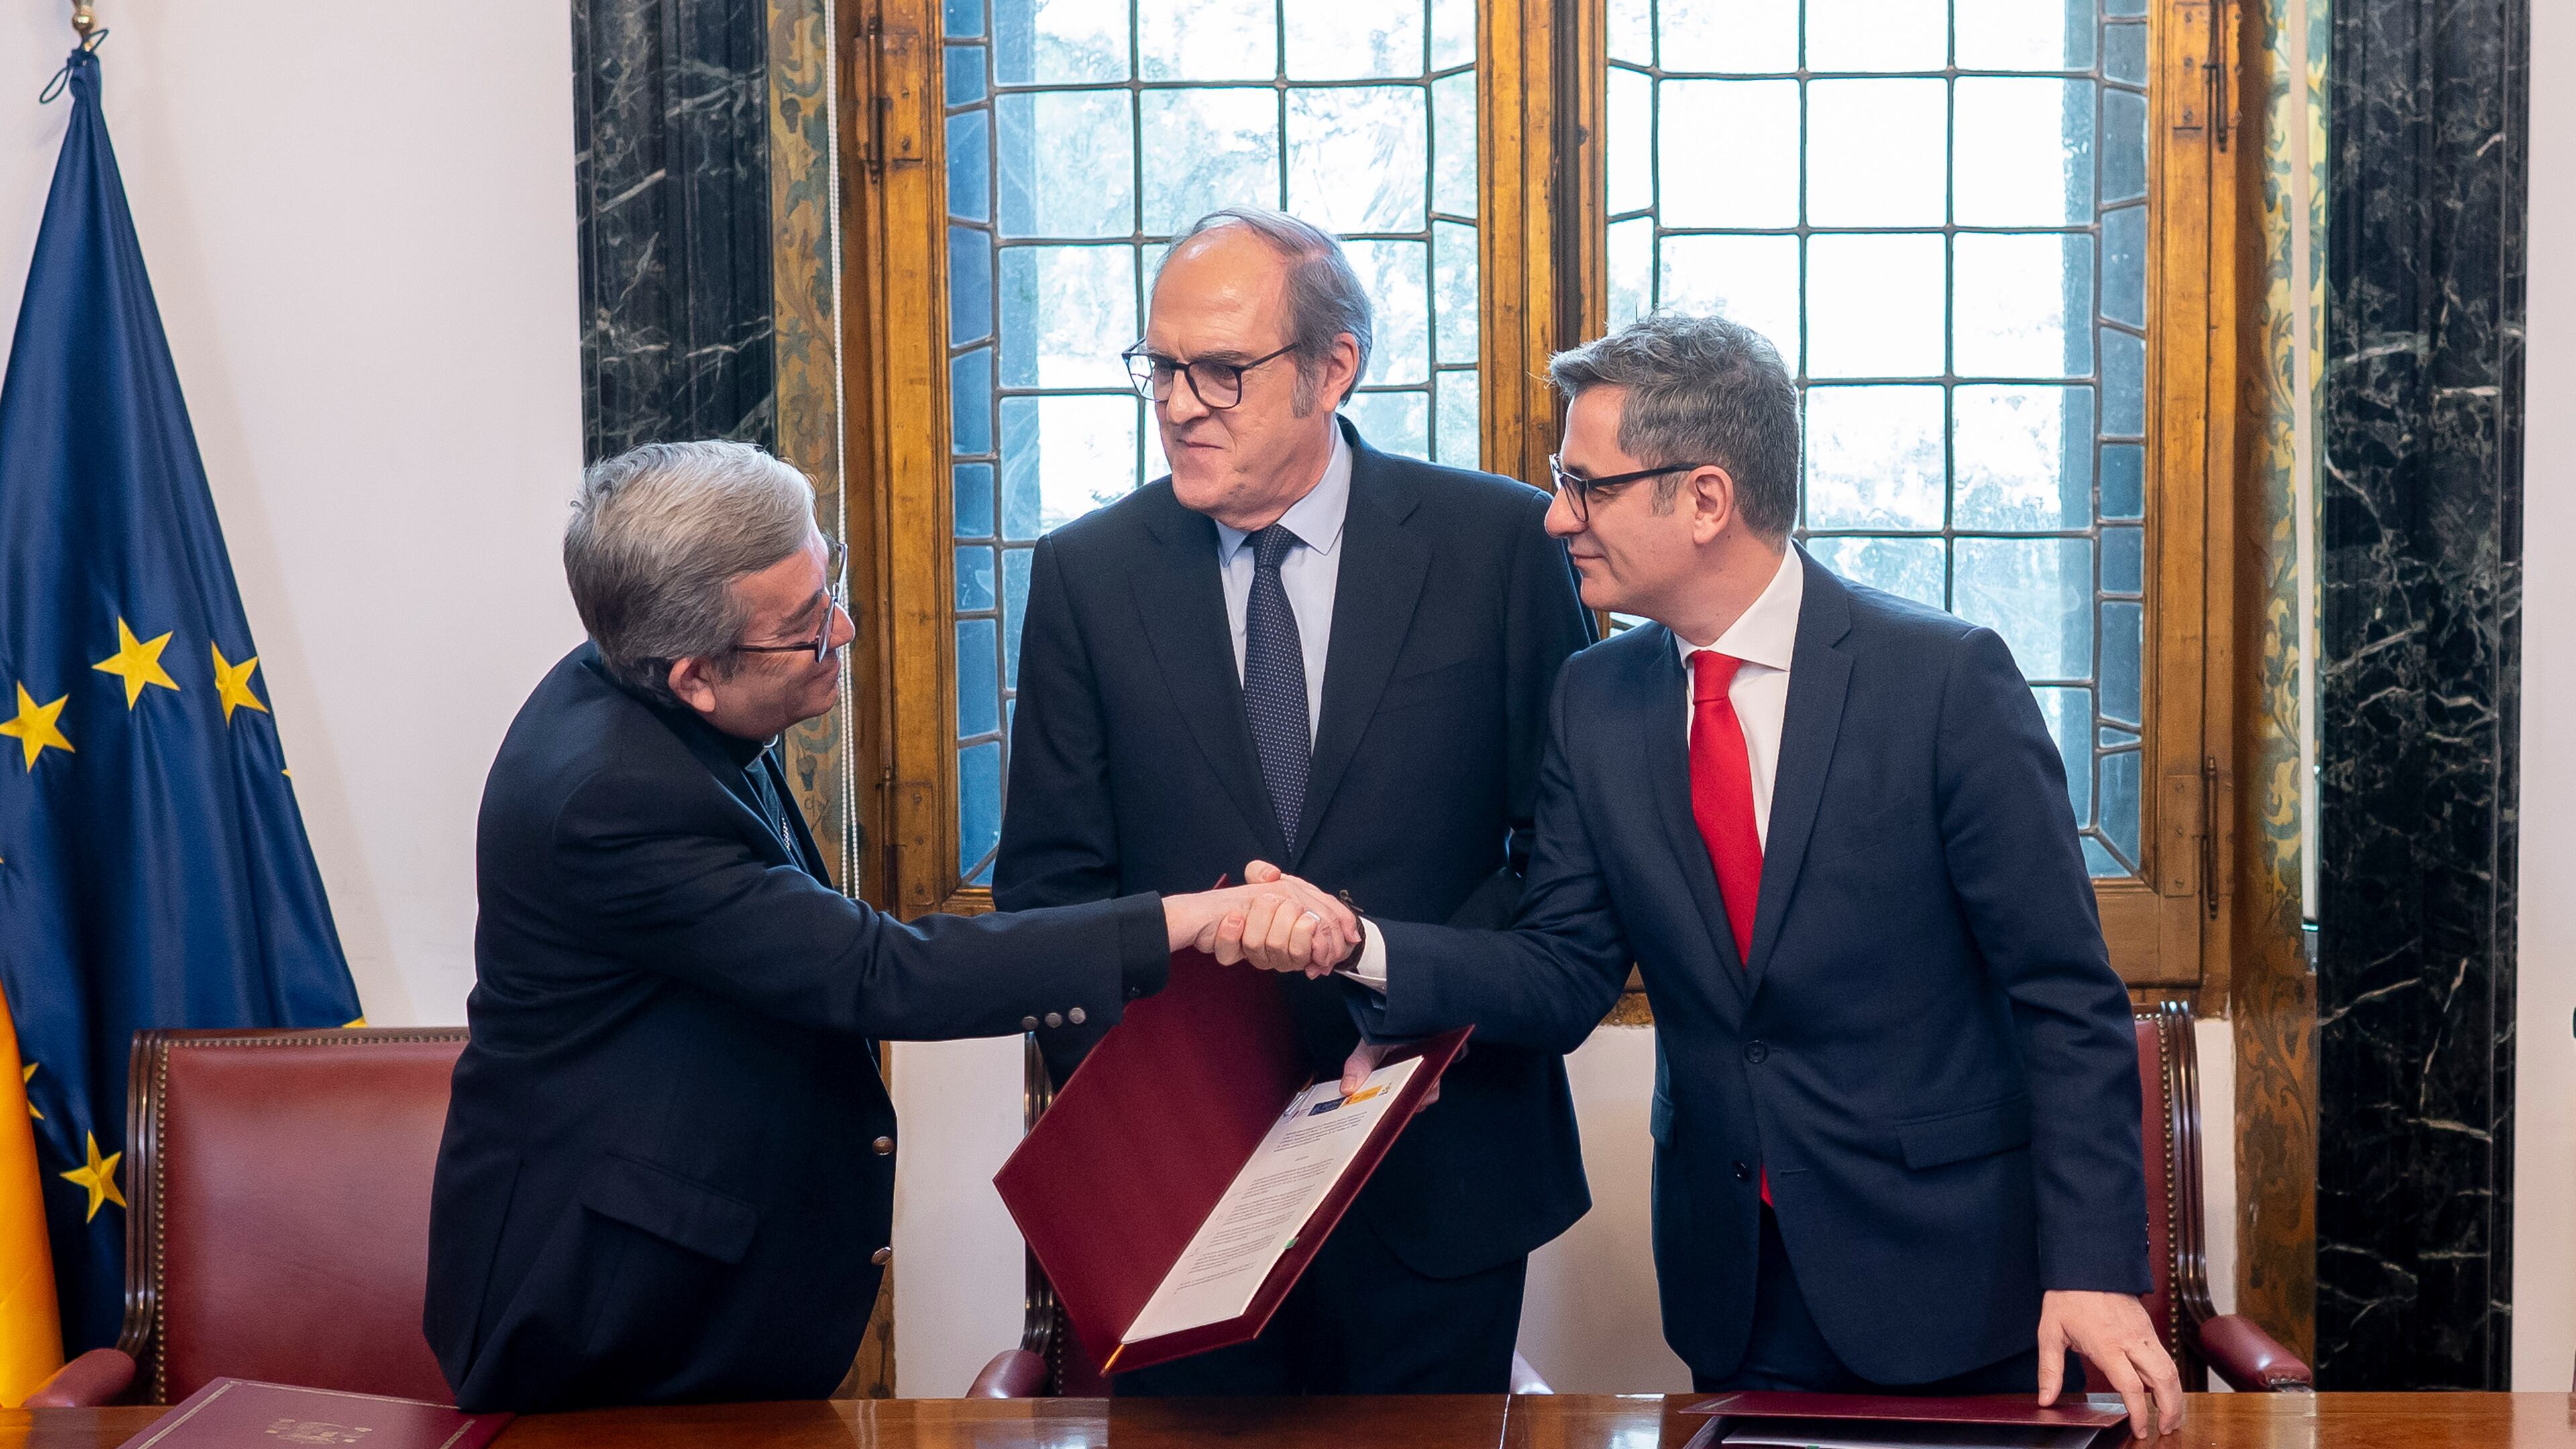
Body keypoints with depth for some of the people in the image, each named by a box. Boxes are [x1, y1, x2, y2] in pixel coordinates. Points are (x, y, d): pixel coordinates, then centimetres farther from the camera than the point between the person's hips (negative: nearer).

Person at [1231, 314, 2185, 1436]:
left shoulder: (1947, 680, -14)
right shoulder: (1594, 703, 1)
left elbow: (2066, 999, -12)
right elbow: (1563, 979, 0)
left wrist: (2093, 1265, -18)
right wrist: (1362, 949, -17)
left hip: (1946, 1272, -4)